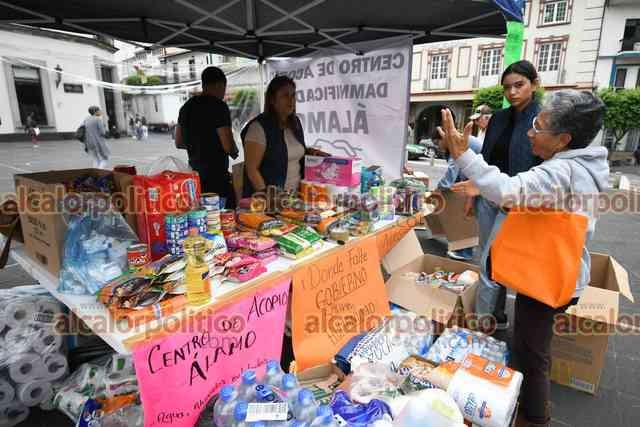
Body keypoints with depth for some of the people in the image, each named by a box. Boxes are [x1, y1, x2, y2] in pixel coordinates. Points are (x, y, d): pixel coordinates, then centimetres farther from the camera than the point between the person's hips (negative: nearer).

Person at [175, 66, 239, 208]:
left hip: (194, 174, 8)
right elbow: (228, 146, -17)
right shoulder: (218, 106, -12)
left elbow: (178, 143, 18)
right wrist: (234, 152, 4)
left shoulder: (187, 106, 12)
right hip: (216, 175, -8)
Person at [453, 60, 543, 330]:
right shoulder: (499, 118, 9)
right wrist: (472, 195, 12)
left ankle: (481, 320, 12)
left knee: (491, 262, -5)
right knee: (491, 260, 14)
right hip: (487, 197, 6)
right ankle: (497, 317, 31)